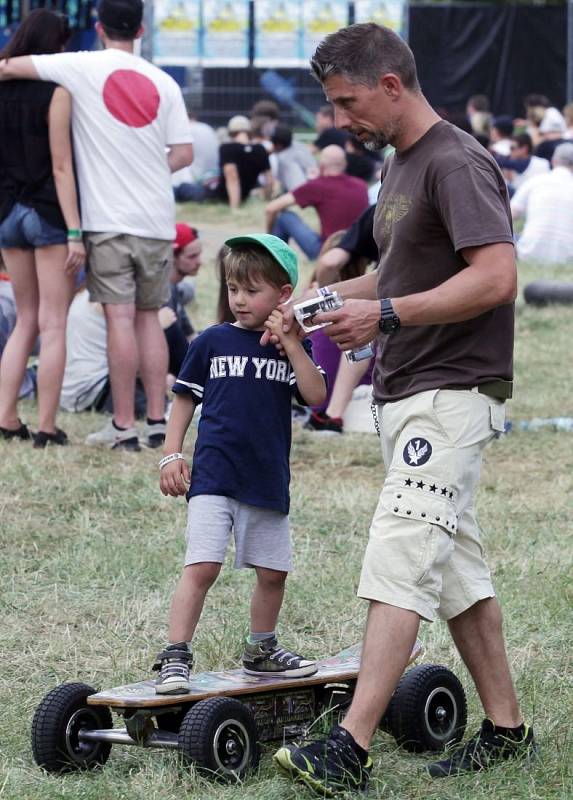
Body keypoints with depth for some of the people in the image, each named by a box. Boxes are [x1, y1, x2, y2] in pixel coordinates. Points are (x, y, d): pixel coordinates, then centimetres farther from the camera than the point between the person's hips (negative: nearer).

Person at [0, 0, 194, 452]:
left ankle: (124, 427, -4)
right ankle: (158, 421, 10)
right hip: (157, 218, 4)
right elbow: (184, 153, 4)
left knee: (120, 316, -5)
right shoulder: (163, 83, 6)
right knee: (148, 316, 11)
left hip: (108, 216, -4)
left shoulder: (83, 68, -4)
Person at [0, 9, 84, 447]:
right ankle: (47, 428, 0)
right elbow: (61, 167, -14)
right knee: (53, 324, 0)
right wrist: (75, 232, -14)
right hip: (49, 214, -6)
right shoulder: (56, 92, -11)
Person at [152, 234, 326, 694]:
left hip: (268, 480, 3)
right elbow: (185, 399, 10)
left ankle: (262, 651, 31)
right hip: (214, 478, -3)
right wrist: (172, 455, 2)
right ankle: (175, 658, -13)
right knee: (202, 567, -15)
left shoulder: (291, 347, 8)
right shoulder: (212, 342, 4)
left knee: (273, 572, 12)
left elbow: (316, 395, -8)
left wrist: (290, 343, -13)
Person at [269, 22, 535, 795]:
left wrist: (385, 313, -25)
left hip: (451, 393, -10)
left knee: (397, 559, -17)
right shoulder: (400, 164, 17)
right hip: (403, 392, 10)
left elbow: (496, 275, -24)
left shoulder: (457, 164, -14)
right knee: (455, 565, 12)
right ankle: (505, 728, 19)